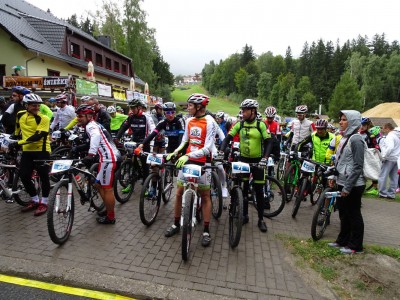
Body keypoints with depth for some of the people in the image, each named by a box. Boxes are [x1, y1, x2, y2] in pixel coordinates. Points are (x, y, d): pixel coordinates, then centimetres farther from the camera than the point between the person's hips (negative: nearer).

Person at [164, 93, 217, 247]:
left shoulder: (210, 122, -14)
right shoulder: (189, 121, 5)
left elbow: (208, 148, -22)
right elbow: (184, 141, 11)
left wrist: (188, 155, -32)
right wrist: (174, 152, -5)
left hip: (203, 162, -5)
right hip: (187, 160, 6)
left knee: (205, 195, 5)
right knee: (179, 192, 7)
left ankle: (206, 231, 15)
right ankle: (176, 224, 25)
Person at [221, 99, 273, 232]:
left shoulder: (261, 125, -7)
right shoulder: (239, 124, 0)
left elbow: (269, 142, -11)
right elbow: (228, 138, -3)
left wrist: (265, 158, -25)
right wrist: (221, 151, -20)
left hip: (257, 160, -2)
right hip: (243, 159, 3)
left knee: (259, 191, 3)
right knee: (243, 189, 8)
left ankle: (261, 219, 16)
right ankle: (245, 215, 24)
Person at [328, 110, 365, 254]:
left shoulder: (356, 139, -16)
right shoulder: (345, 138, 10)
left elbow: (358, 166, -20)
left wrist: (347, 187, -19)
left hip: (353, 185, -8)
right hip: (343, 183, 8)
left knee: (354, 215, 5)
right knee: (343, 214, 17)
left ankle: (355, 245, 20)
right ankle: (342, 240, 31)